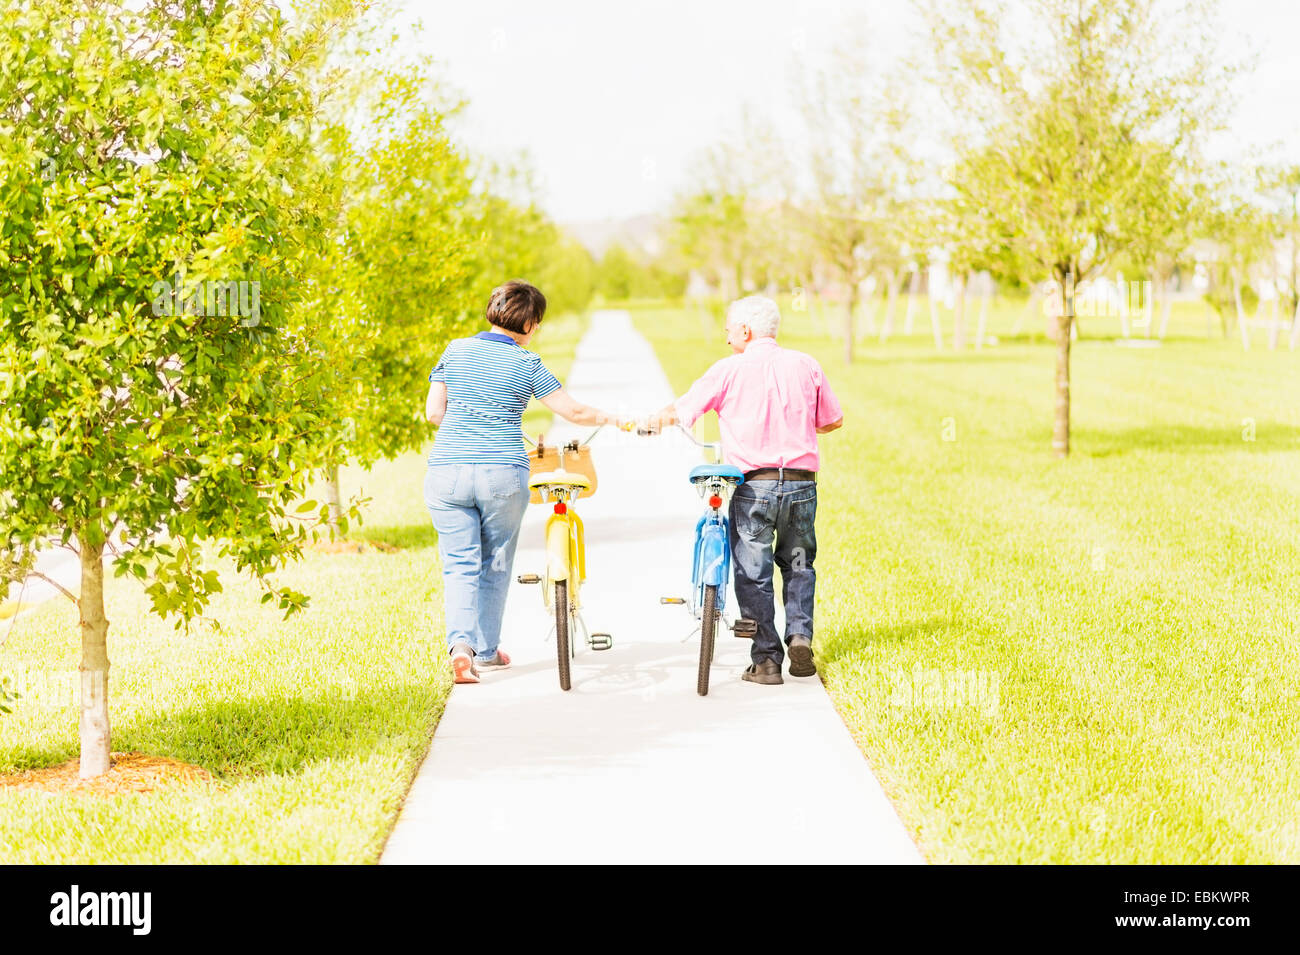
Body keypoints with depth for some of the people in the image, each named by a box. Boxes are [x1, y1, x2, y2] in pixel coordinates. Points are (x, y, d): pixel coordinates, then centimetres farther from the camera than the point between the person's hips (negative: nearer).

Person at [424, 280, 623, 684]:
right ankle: (487, 650, 23)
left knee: (459, 564, 3)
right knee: (495, 565, 15)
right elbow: (574, 412, 2)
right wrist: (609, 418, 21)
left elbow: (433, 412, 4)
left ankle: (461, 642, -17)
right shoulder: (527, 364, -2)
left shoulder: (456, 351, 5)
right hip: (503, 475, -2)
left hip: (447, 473, 2)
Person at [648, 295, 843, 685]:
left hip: (753, 486, -3)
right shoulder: (806, 365, 6)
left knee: (753, 573, 5)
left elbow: (681, 410, 1)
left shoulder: (730, 369, -4)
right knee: (798, 564, 21)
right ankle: (800, 635, 6)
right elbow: (833, 421, 13)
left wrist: (656, 419, 23)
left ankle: (766, 660, 5)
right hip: (802, 483, 3)